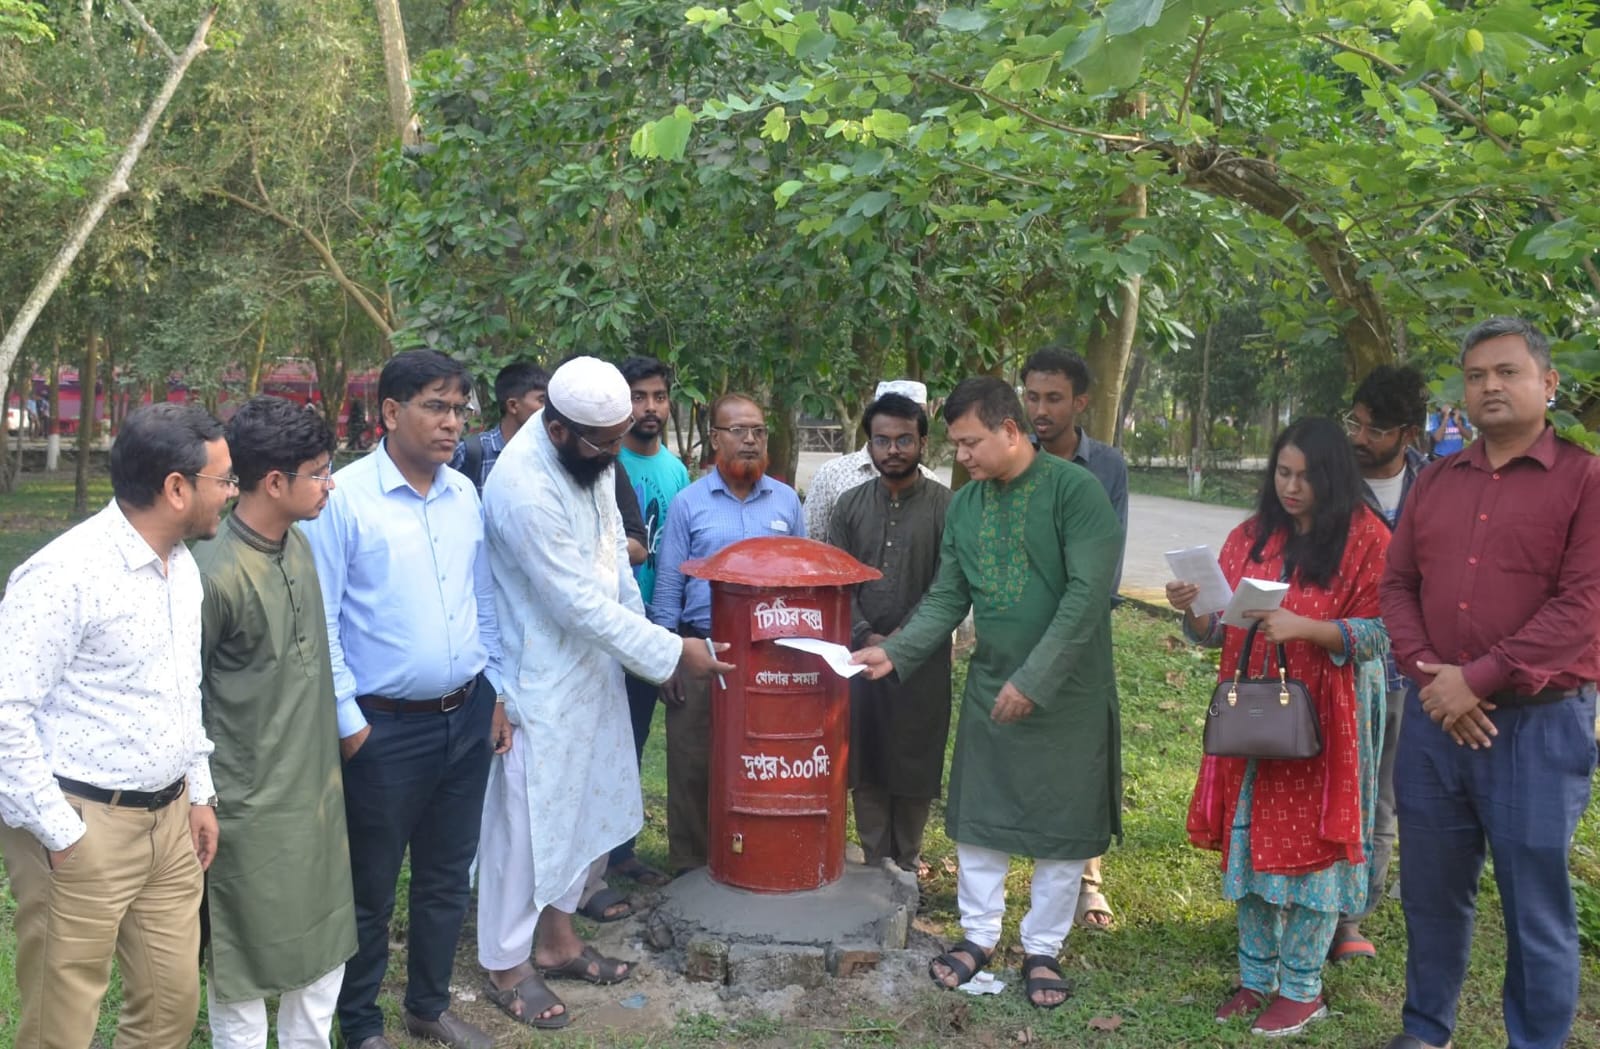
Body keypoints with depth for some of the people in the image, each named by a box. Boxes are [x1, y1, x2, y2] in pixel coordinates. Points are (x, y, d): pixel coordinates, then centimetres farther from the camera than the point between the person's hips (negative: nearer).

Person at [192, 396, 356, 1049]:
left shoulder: (299, 546, 2)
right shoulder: (215, 574, -22)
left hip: (318, 787, 7)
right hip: (253, 804, -7)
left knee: (325, 942, 19)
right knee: (247, 963, 10)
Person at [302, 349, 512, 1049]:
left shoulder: (465, 495, 6)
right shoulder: (343, 499, -13)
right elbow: (321, 621, -11)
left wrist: (497, 692, 12)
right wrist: (348, 722, -12)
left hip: (467, 719, 6)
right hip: (385, 728, -5)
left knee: (447, 879, 19)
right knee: (371, 889, 11)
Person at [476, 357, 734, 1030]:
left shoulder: (589, 455, -3)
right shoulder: (525, 488, -28)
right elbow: (581, 605, -25)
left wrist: (639, 623, 10)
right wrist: (671, 653, -19)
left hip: (591, 665, 9)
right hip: (540, 680, -8)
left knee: (590, 811, 18)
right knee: (528, 821, 5)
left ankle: (556, 937, 36)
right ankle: (506, 965, 24)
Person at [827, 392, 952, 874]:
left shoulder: (946, 507, -3)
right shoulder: (850, 505, 7)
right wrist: (865, 636, -11)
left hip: (925, 661, -2)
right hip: (860, 654, 3)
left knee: (916, 763, 6)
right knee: (865, 765, 7)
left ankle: (907, 861, 23)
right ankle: (876, 864, 20)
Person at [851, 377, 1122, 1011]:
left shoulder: (1075, 490, -14)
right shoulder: (964, 505, 4)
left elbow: (1088, 595, -20)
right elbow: (946, 600, 5)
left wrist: (1033, 680, -22)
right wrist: (896, 653, -10)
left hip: (1068, 693, -4)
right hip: (989, 690, 5)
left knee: (1063, 829, 8)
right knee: (978, 819, 11)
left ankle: (1042, 949, 25)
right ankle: (979, 935, 28)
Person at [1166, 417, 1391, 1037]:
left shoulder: (1365, 539, -5)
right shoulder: (1250, 538, 9)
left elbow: (1378, 634, -11)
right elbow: (1220, 632, 10)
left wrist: (1303, 626, -24)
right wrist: (1193, 611, -12)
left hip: (1321, 721, -5)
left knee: (1308, 843, 2)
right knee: (1250, 841, 10)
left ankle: (1301, 988, 17)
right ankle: (1256, 977, 24)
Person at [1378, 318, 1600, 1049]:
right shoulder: (1435, 483, 11)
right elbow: (1397, 585, 9)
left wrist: (1477, 679, -16)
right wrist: (1428, 674, -7)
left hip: (1540, 723, -4)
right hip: (1433, 718, 5)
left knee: (1536, 904, 4)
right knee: (1432, 891, 15)